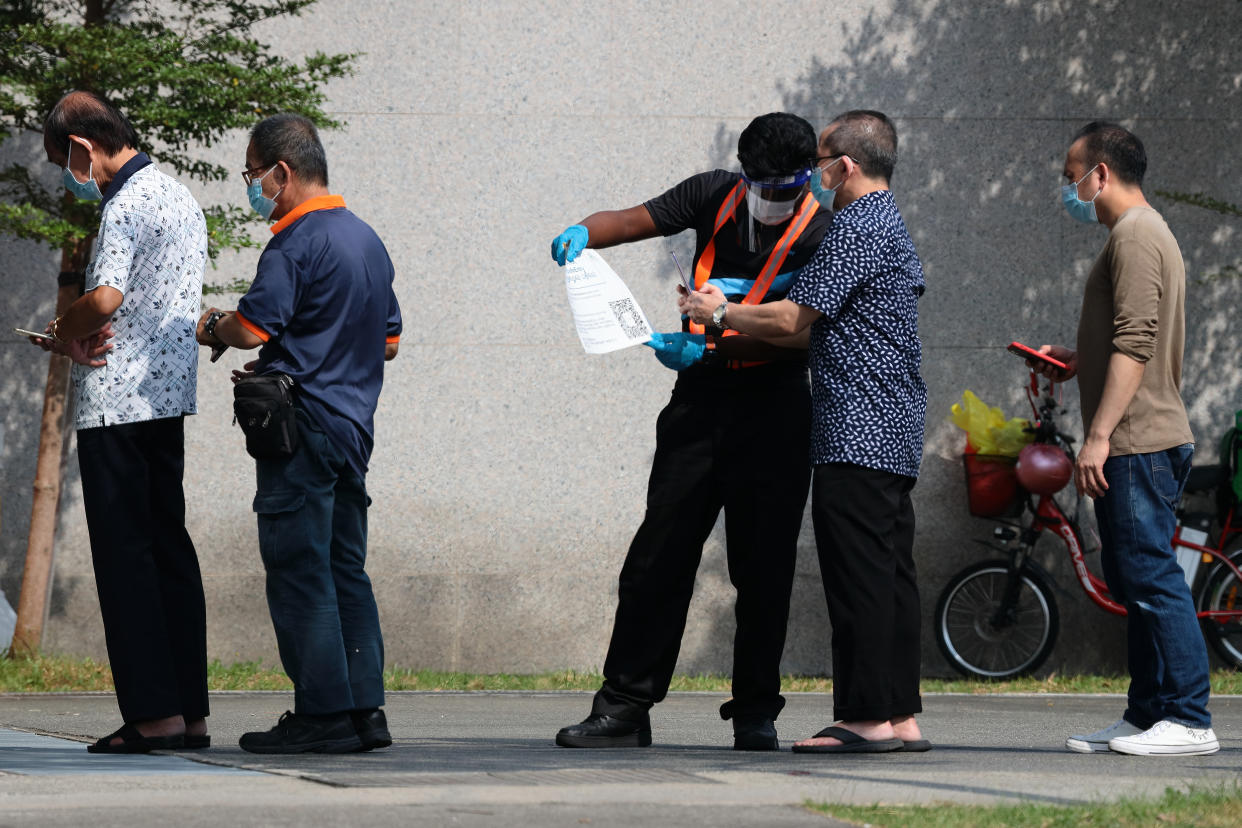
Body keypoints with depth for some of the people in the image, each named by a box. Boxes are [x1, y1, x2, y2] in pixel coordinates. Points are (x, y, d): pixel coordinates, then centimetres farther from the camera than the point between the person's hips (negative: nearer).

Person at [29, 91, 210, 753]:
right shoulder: (179, 198, 17)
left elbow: (104, 299, -26)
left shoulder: (126, 205, -14)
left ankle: (153, 714, -8)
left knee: (124, 555, -5)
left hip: (117, 401, -9)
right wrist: (80, 338, 4)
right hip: (170, 398, 9)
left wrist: (64, 331, -6)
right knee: (170, 547, 11)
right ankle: (190, 712, 11)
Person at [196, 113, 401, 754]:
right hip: (354, 424, 9)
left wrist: (211, 328, 0)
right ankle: (365, 709, 9)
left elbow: (253, 326, -22)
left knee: (299, 572, -6)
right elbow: (388, 340, 22)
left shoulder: (295, 242, -13)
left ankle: (323, 715, -8)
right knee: (345, 569, 11)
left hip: (301, 425, -9)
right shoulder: (367, 239, 16)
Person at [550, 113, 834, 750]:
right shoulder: (714, 196, 6)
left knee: (763, 566, 0)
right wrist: (585, 232, -21)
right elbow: (635, 220, 1)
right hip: (701, 401, 3)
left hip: (774, 406, -3)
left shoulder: (820, 236, -7)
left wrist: (706, 350, -25)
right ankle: (624, 709, 2)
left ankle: (756, 714, 10)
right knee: (659, 554, 0)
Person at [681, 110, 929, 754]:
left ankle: (867, 717, -10)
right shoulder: (891, 226, 20)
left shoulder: (856, 228, -12)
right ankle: (901, 717, 10)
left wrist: (719, 313, 1)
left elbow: (791, 319, -14)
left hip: (857, 431, -10)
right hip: (894, 431, 10)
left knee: (857, 574, -9)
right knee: (890, 573, 9)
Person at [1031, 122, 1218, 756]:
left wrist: (1100, 435, -23)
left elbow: (1135, 345, -21)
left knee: (1151, 578, -11)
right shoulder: (1136, 234, 22)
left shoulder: (1136, 236, -12)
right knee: (1133, 584, 12)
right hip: (1138, 445, 11)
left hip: (1139, 443, -11)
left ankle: (1190, 721, -12)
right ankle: (1146, 715, 15)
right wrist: (1077, 360, 21)